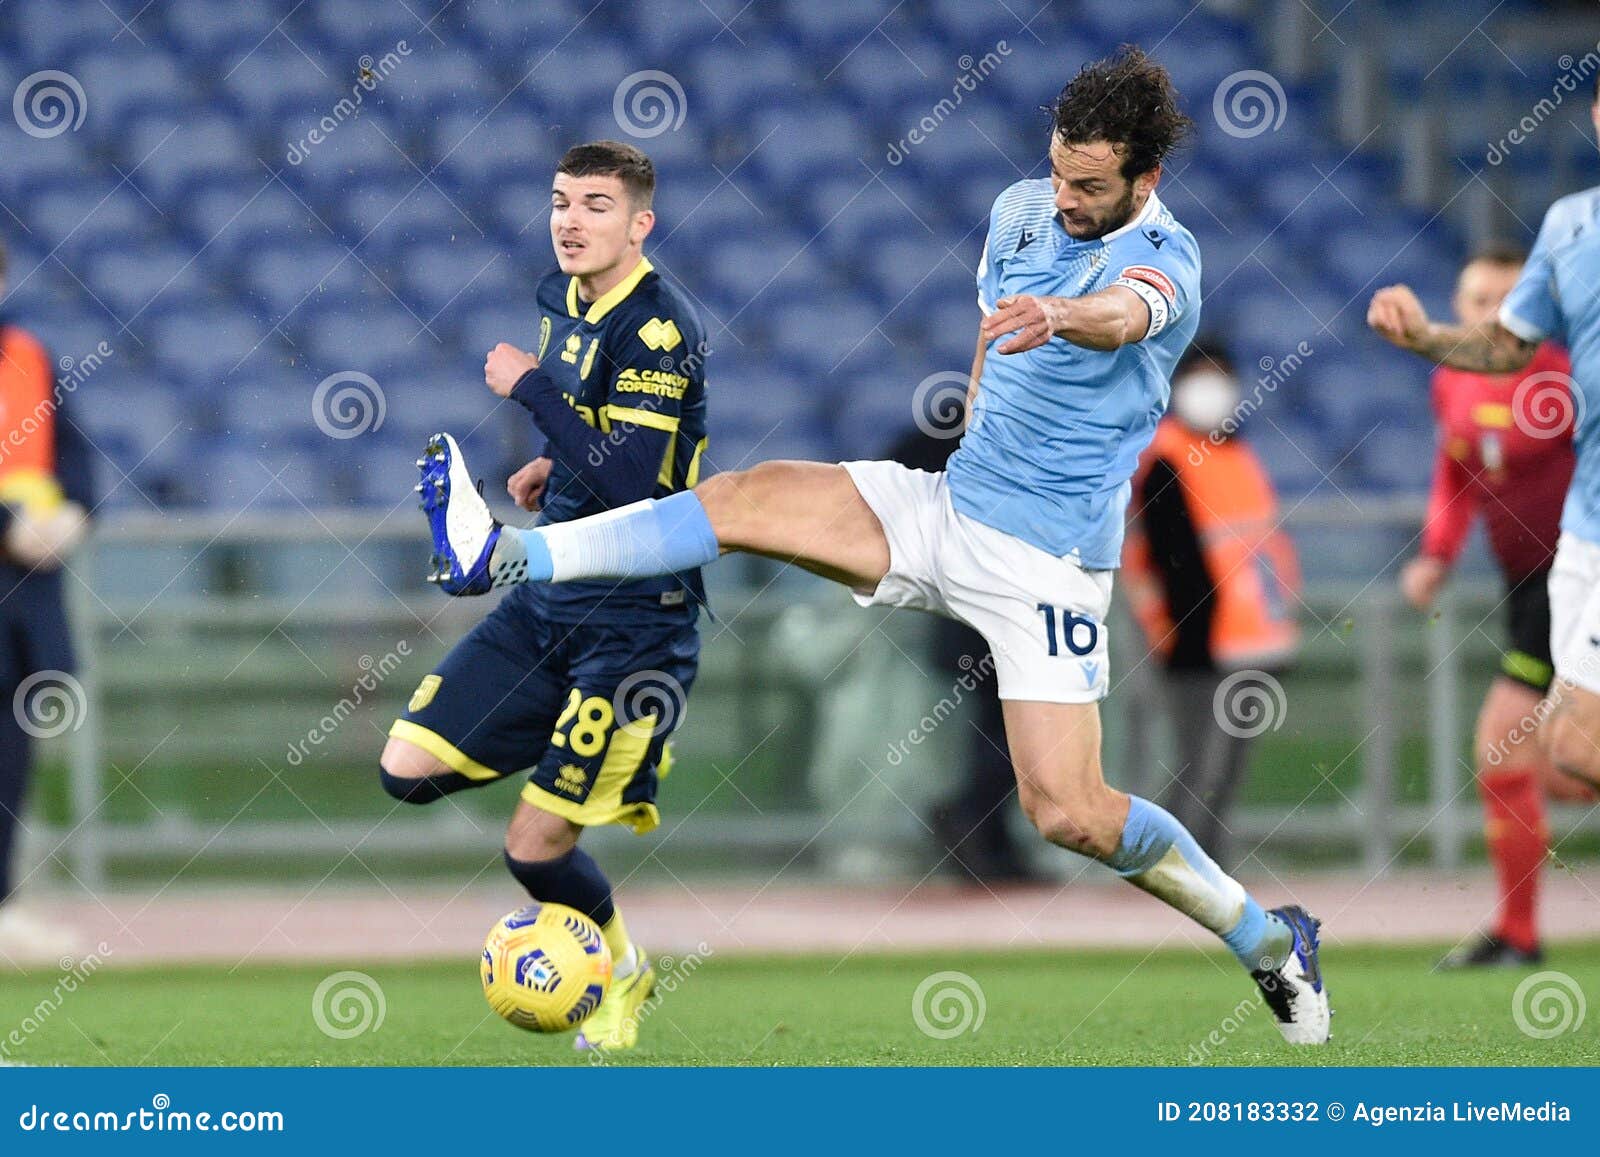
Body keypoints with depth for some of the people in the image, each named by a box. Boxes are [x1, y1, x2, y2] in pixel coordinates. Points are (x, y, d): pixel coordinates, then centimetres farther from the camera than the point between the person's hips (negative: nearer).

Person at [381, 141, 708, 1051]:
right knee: (410, 769, -2)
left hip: (634, 617, -8)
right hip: (544, 597, 8)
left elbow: (633, 487, -26)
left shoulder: (660, 328, -18)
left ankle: (622, 972, 20)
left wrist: (533, 390, -22)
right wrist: (555, 464, 9)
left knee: (536, 849, -8)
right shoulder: (562, 297, 8)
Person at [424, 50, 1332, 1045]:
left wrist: (1058, 316, -63)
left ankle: (1270, 941, 6)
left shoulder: (1165, 258, -17)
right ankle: (507, 559, -20)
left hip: (1049, 560, -6)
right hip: (944, 504, 6)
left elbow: (1124, 316, -42)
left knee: (1069, 814, -13)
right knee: (753, 497, -15)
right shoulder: (1024, 210, 5)